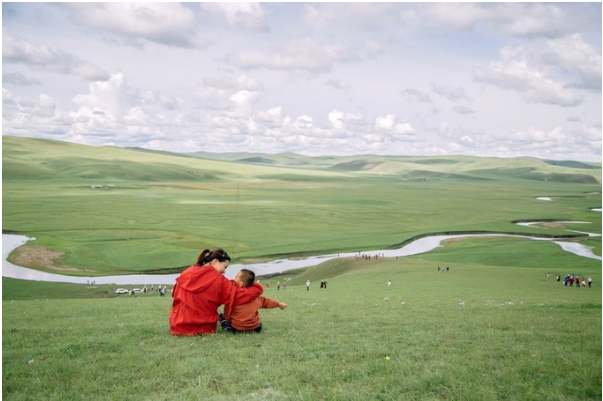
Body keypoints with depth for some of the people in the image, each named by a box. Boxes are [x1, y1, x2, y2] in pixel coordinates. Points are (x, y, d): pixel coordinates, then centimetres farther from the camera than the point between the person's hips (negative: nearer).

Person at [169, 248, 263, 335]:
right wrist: (257, 287, 3)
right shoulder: (218, 280, -14)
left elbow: (176, 298, 7)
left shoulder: (185, 274, 0)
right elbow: (239, 295, -12)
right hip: (203, 329, -4)